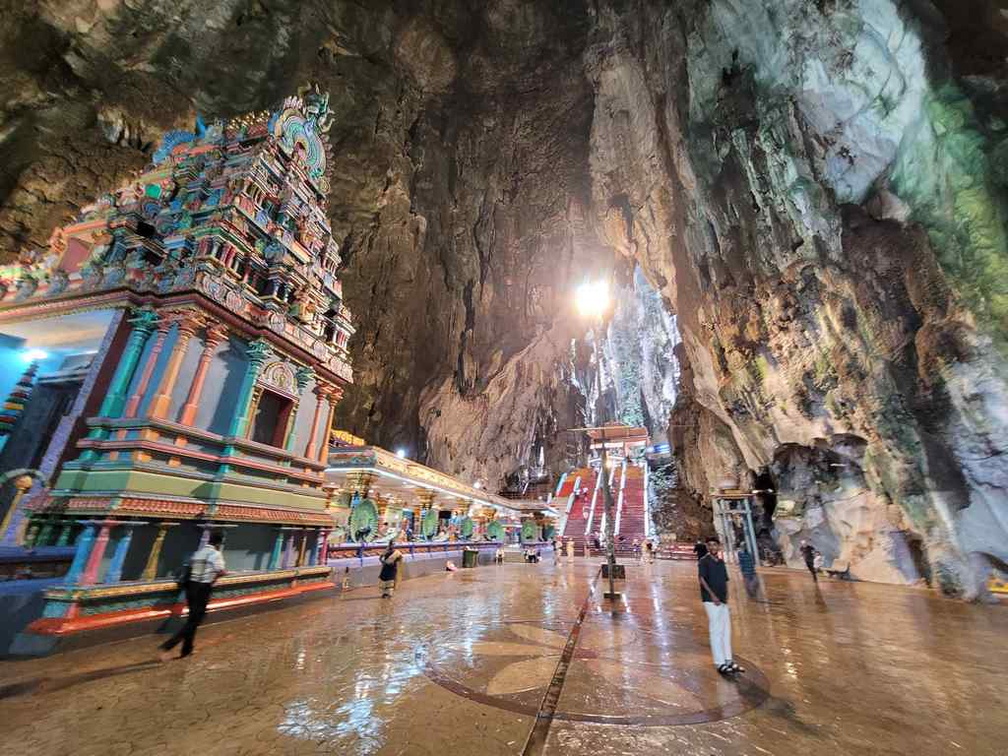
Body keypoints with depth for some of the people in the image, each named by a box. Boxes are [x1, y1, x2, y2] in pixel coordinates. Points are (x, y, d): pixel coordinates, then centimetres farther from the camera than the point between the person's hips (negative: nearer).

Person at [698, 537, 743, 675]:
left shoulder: (721, 562, 12)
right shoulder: (703, 561, -8)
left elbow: (725, 580, 15)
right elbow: (702, 579, -14)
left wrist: (726, 595, 1)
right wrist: (712, 595, -19)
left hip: (722, 600, 7)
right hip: (711, 600, -7)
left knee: (726, 630, 15)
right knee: (716, 631, -2)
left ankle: (728, 661, 27)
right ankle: (719, 663, 7)